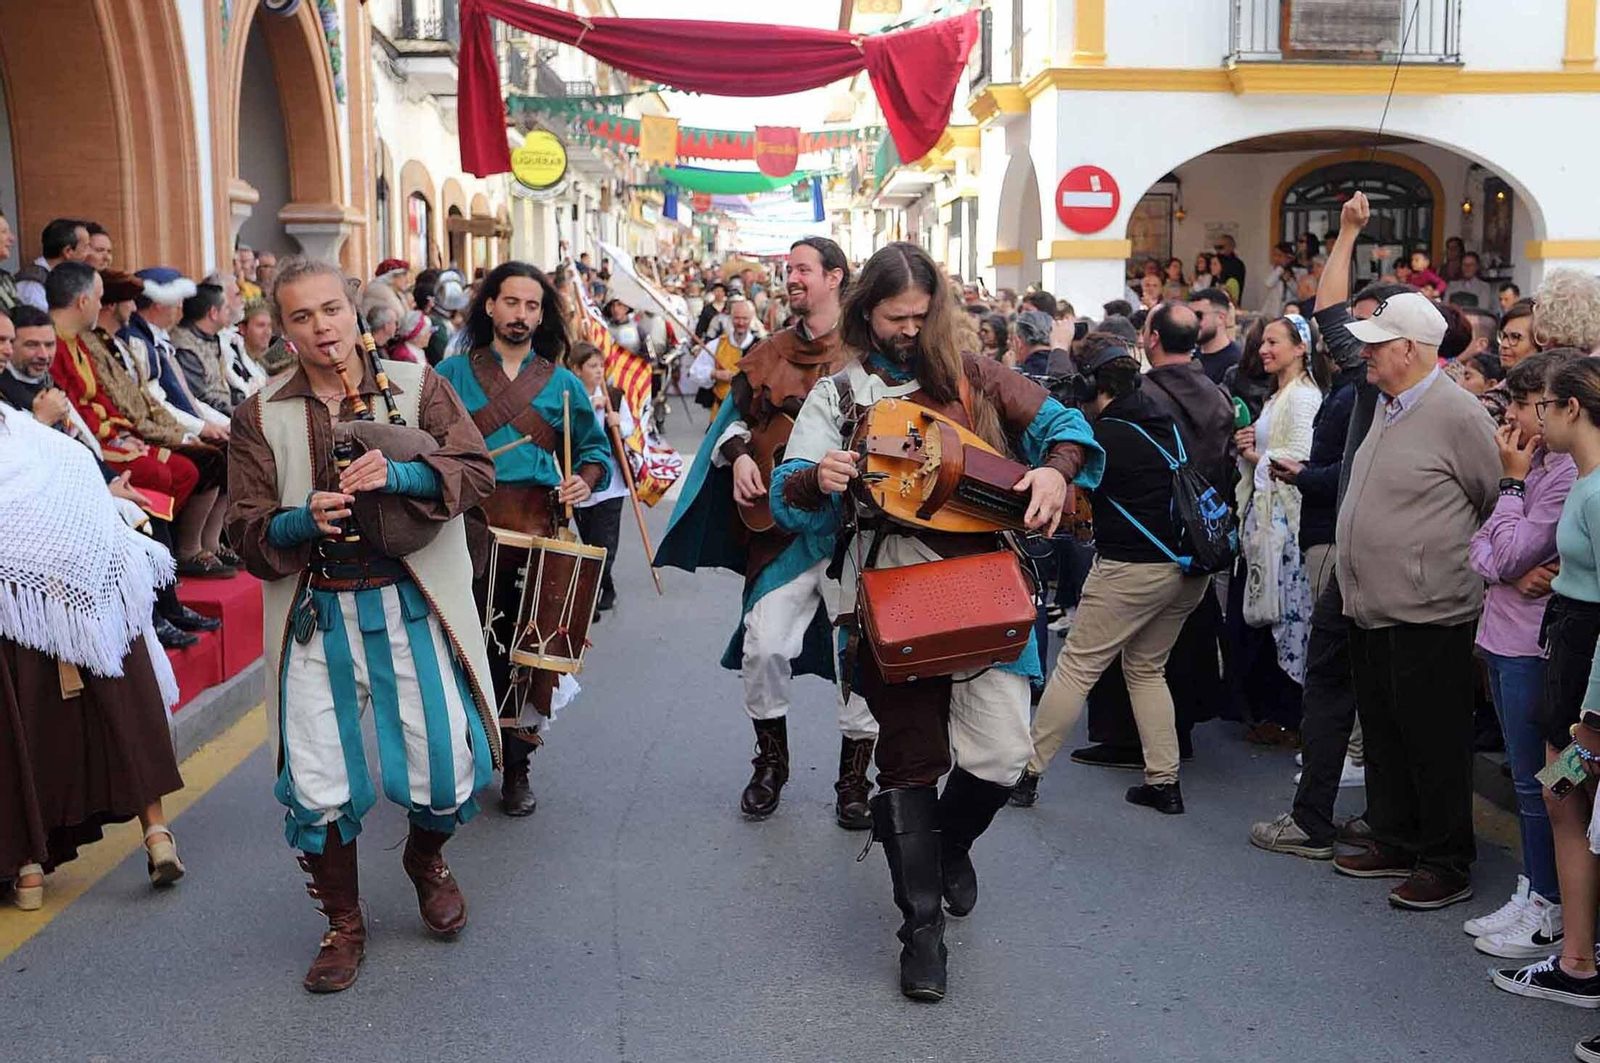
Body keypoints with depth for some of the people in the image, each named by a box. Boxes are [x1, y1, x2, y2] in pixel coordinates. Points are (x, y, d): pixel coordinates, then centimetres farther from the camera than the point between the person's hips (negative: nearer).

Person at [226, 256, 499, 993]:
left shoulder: (416, 386, 3)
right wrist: (304, 520, -19)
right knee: (318, 785, 4)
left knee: (445, 766, 0)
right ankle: (343, 925, 27)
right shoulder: (261, 415, 6)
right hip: (315, 615, 1)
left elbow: (477, 470, -6)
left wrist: (398, 475, -24)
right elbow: (246, 530, 3)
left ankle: (426, 861, 36)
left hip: (411, 606, -1)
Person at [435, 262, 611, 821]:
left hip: (535, 527, 1)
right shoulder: (453, 372, 9)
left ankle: (516, 768, 16)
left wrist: (585, 480, -1)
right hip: (465, 522, -1)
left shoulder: (562, 383, 12)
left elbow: (595, 448, 19)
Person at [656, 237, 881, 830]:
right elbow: (739, 418, 20)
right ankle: (771, 761, 20)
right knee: (763, 645, -4)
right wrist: (738, 457, -1)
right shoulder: (769, 355, 14)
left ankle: (854, 780, 16)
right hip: (782, 524, 3)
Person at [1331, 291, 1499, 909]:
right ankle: (1395, 844, 31)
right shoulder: (1388, 407, 11)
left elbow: (1500, 503, -8)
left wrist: (1463, 557, 3)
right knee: (1383, 735, 17)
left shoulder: (1457, 415, -16)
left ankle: (1447, 866, 14)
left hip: (1428, 612, -9)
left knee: (1434, 743, 1)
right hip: (1371, 605, 9)